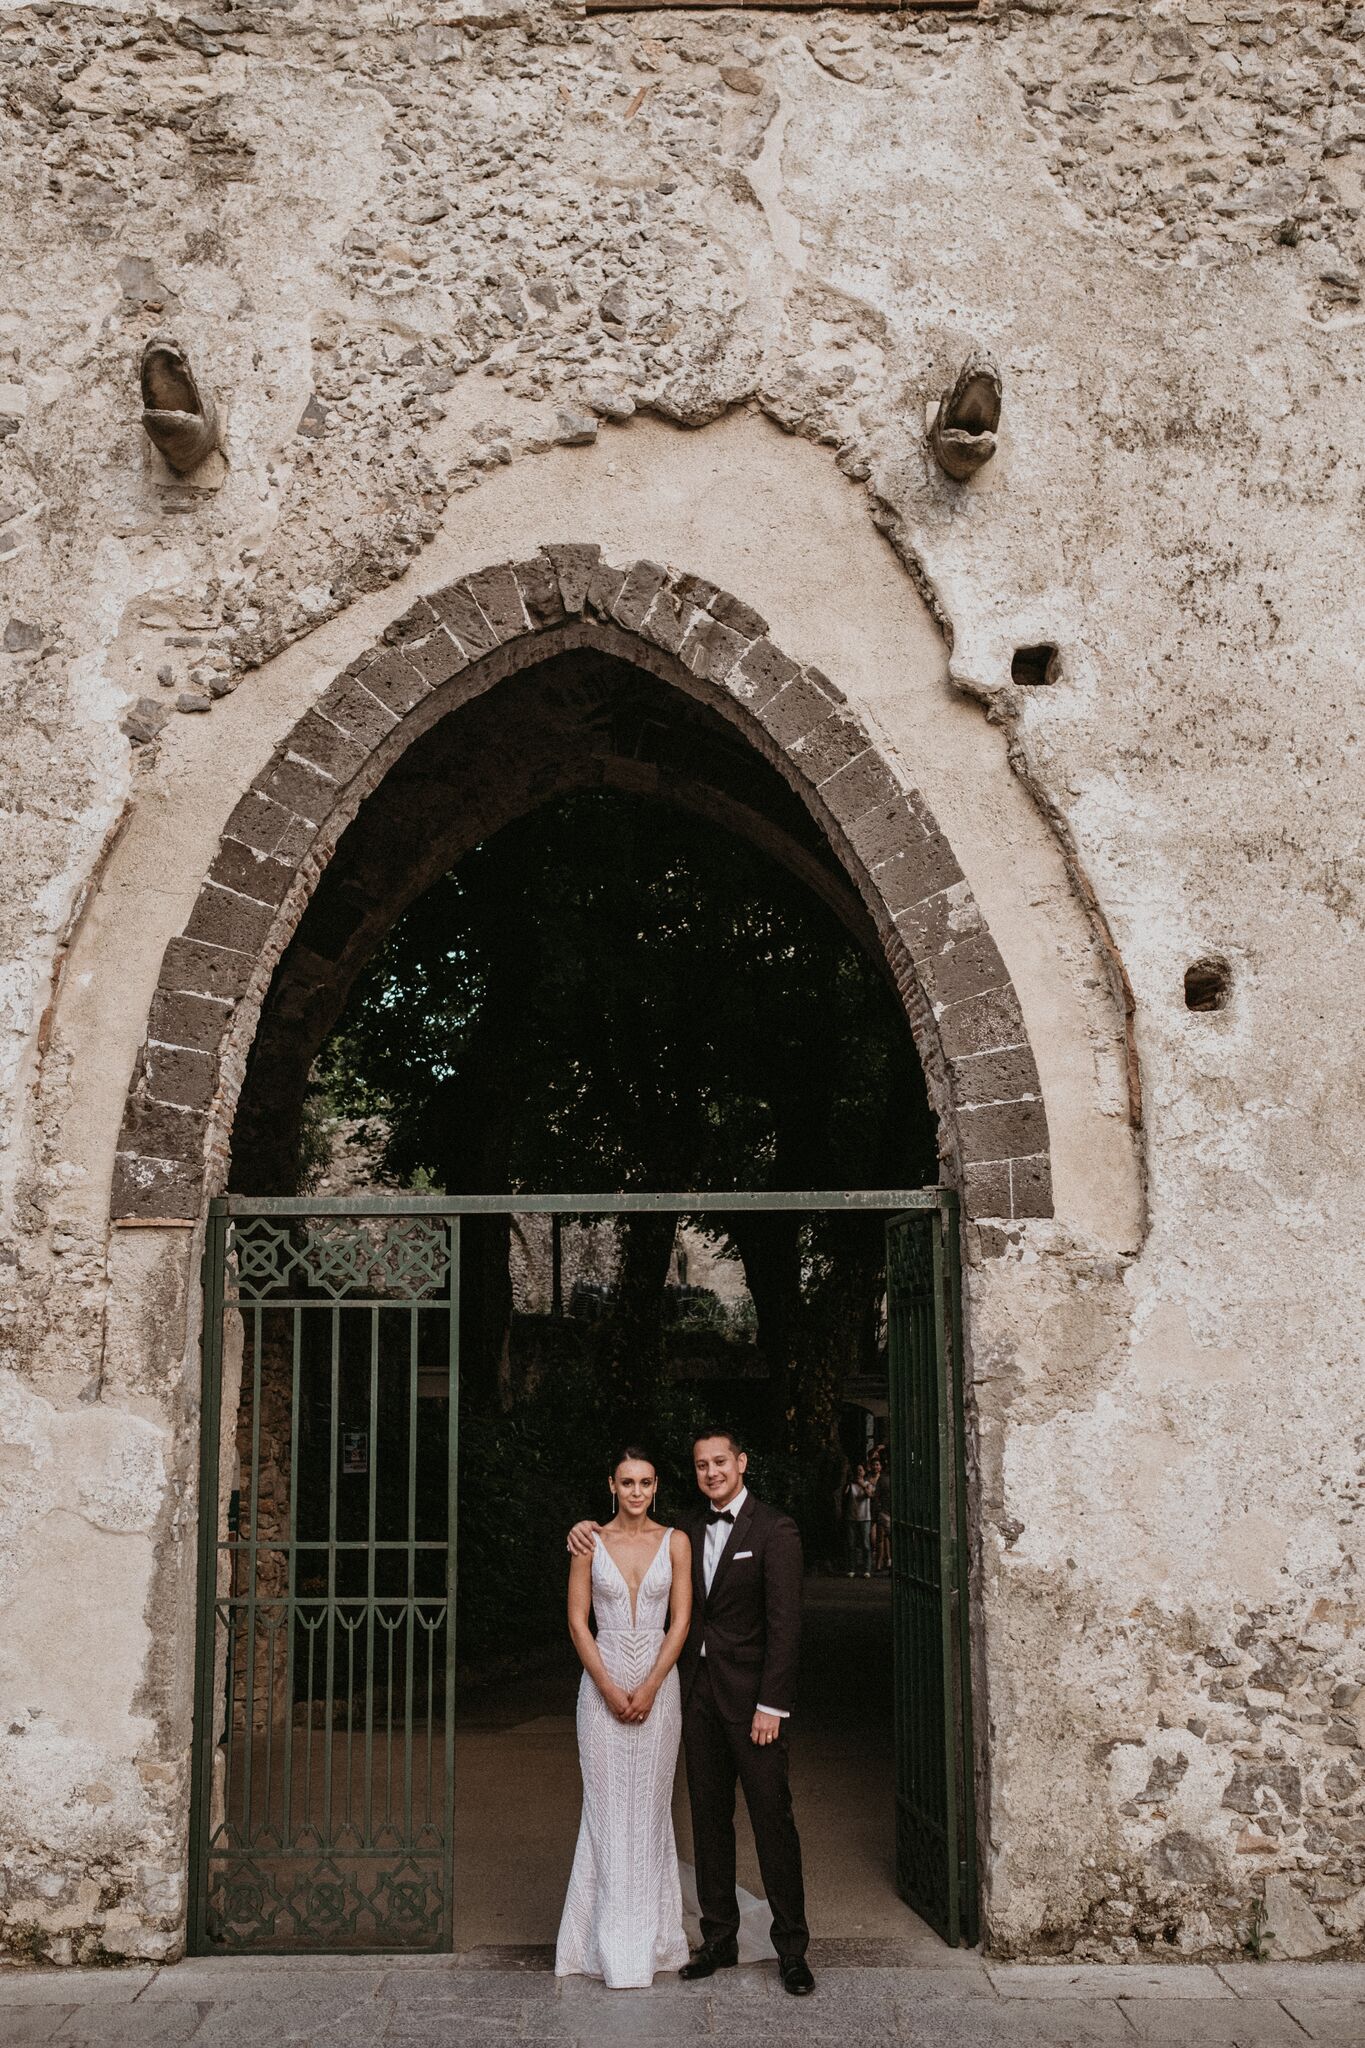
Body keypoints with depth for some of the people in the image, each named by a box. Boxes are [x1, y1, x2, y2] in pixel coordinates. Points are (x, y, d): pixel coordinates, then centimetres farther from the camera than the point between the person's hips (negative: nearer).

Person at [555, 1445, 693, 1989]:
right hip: (602, 1683, -1)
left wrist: (649, 1688, -10)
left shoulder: (675, 1542, 2)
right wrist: (610, 1688, -10)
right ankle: (611, 1943, 9)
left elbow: (680, 1620, -1)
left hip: (658, 1683, 1)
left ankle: (650, 1937, 17)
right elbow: (577, 1621, -1)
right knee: (606, 1806, 1)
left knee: (650, 1805, 6)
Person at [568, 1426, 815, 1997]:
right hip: (698, 1693, 6)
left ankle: (791, 1949, 8)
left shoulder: (774, 1531, -8)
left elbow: (784, 1623, -12)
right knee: (709, 1818, 12)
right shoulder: (688, 1527, 9)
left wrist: (772, 1706, -16)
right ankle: (720, 1940, 23)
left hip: (751, 1696, -6)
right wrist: (587, 1530, 1)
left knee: (772, 1817, -2)